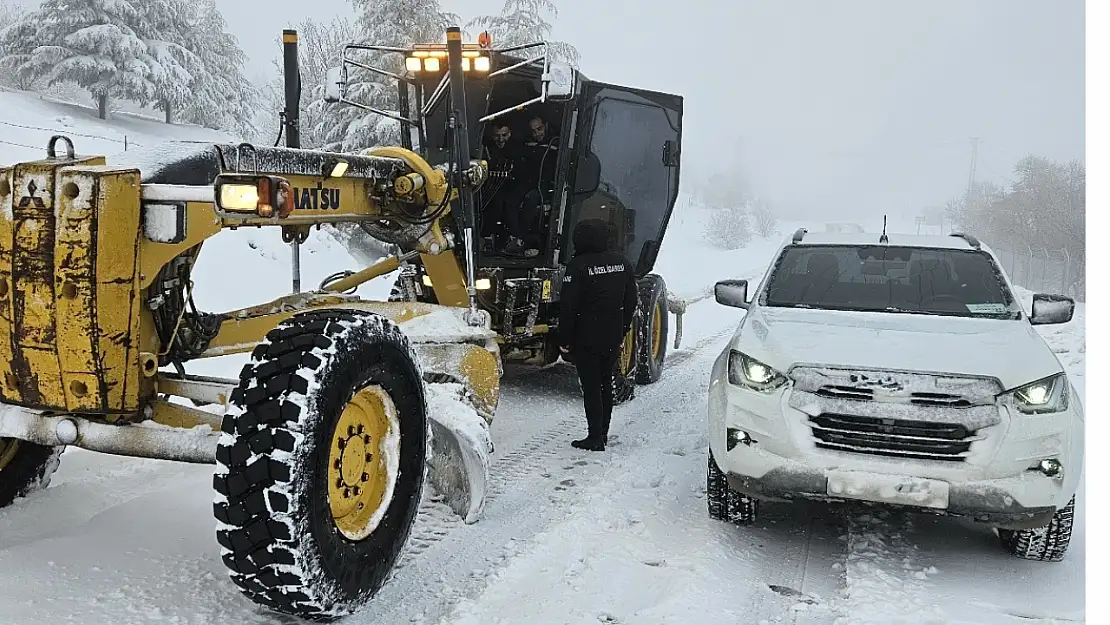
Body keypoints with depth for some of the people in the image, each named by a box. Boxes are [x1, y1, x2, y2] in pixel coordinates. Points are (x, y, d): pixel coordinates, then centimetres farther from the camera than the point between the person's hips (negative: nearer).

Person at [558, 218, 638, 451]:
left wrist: (564, 339, -7)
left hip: (586, 337, -5)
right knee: (606, 384, 17)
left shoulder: (577, 266, -14)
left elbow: (568, 307, -14)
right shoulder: (622, 262, 4)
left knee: (591, 387, 1)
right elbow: (631, 301, 10)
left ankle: (595, 437, 3)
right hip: (613, 336, 6)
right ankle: (603, 432, 25)